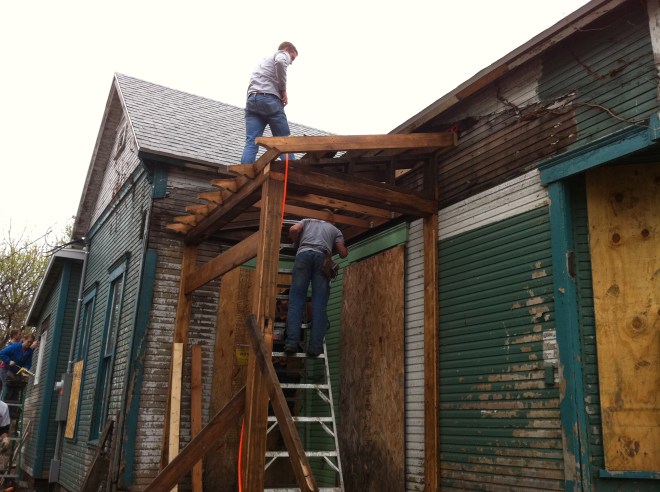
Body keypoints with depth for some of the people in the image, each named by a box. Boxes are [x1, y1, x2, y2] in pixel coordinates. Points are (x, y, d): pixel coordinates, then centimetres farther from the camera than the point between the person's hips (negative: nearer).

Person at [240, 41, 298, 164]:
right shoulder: (282, 54, 15)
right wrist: (283, 90, -5)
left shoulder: (265, 59, 40)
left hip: (251, 100, 6)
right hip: (269, 98, -6)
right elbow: (280, 62, -11)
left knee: (251, 143, -8)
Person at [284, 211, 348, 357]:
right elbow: (343, 254, 23)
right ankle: (315, 346, -13)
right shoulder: (335, 230, 31)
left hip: (304, 254, 0)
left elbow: (293, 230, 12)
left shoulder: (308, 221, 33)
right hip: (322, 257, 0)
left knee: (296, 300, -5)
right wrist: (345, 249, 46)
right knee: (319, 303, -3)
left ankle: (292, 342, -19)